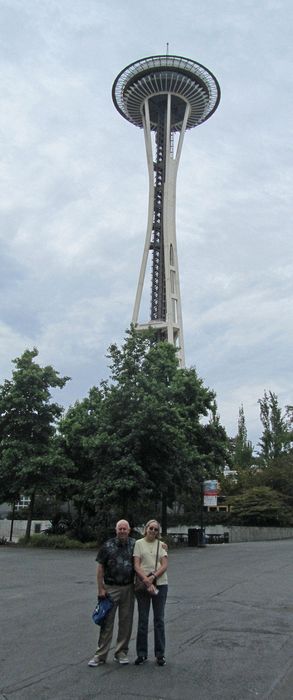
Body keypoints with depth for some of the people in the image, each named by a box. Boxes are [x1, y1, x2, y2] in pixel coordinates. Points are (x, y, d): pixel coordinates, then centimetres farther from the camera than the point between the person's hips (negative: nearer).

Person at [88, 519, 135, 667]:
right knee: (107, 622, 1)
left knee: (126, 621, 8)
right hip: (111, 588, -2)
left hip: (128, 588, 2)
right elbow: (100, 568, -3)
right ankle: (100, 655, 11)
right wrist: (101, 588, -6)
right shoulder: (107, 546, -5)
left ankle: (121, 653, 22)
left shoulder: (134, 545, 0)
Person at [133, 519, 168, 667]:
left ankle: (160, 654, 20)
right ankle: (141, 654, 21)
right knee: (142, 620, 7)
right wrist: (146, 581, -17)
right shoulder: (139, 543, -1)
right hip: (142, 585, -1)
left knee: (159, 620, 9)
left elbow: (164, 565, -4)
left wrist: (152, 577, -17)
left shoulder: (161, 544, 4)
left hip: (160, 584, 1)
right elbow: (136, 565, -7)